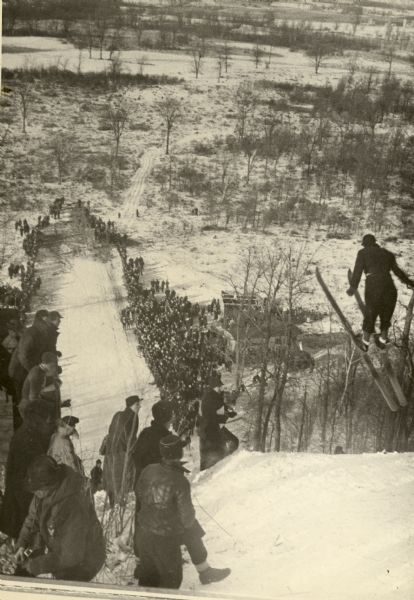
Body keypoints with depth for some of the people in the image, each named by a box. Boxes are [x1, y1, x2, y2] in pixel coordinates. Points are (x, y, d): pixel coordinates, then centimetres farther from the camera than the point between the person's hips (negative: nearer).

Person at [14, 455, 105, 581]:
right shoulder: (44, 493, -14)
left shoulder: (74, 506, -40)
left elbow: (70, 556, -34)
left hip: (81, 563, -7)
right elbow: (33, 518, 6)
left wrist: (36, 565, -28)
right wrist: (22, 545, -6)